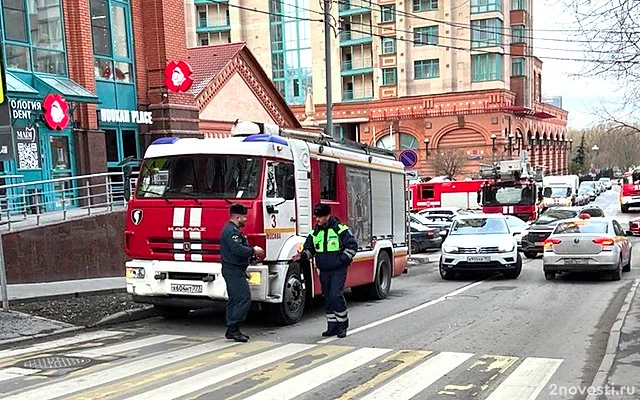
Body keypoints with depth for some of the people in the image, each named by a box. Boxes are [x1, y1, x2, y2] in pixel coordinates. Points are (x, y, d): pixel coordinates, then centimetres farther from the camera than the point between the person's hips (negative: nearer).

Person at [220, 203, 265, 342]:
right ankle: (233, 329, -11)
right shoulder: (231, 231, -15)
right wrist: (254, 250, -14)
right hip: (234, 271, -11)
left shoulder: (234, 230, 20)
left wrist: (244, 272, 25)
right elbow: (238, 249, -28)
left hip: (234, 270, 11)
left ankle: (232, 330, 16)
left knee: (234, 300, 12)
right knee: (244, 299, -13)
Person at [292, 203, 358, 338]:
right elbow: (309, 249, 13)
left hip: (338, 270, -6)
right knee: (328, 298, 8)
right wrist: (302, 256, -8)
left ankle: (342, 325, -2)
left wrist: (342, 260, -13)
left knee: (336, 295, -15)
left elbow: (352, 245, -7)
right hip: (324, 270, 6)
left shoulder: (340, 229, -8)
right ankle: (332, 326, 17)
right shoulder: (314, 232, 7)